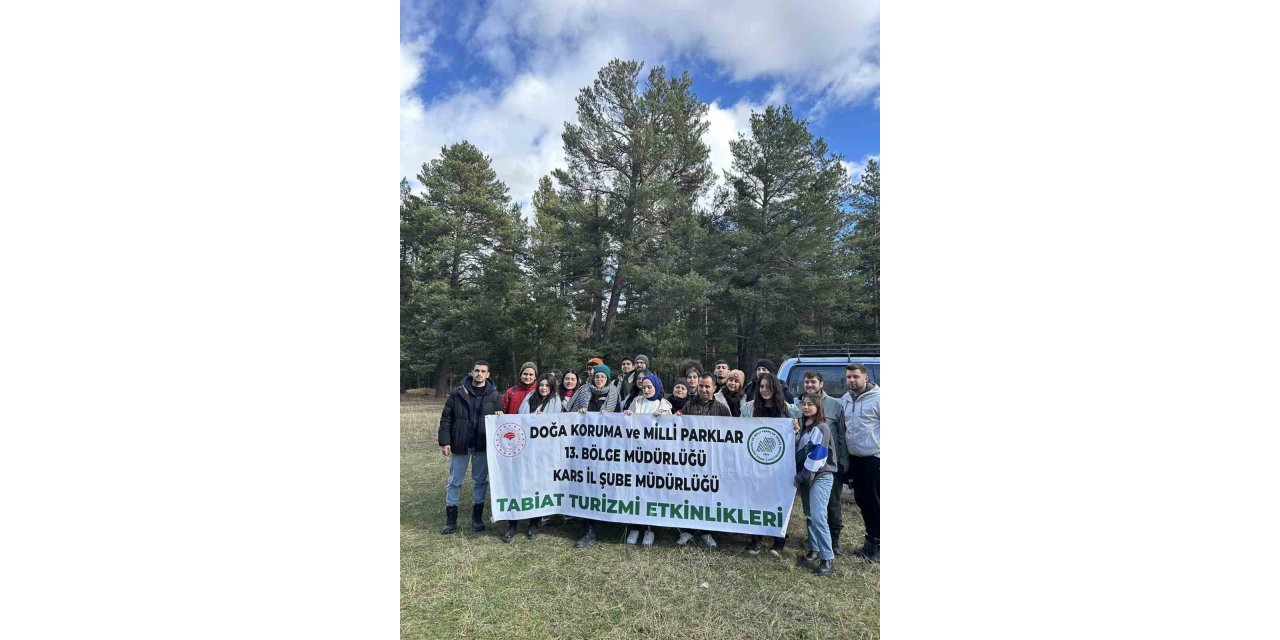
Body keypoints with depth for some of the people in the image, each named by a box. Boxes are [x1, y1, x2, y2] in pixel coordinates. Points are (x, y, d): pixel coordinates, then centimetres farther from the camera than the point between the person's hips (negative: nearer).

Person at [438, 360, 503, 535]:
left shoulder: (493, 395, 1)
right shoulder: (457, 393, -2)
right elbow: (446, 418, -1)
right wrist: (445, 442, -7)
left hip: (483, 445, 1)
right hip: (460, 444, 0)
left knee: (480, 481, 9)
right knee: (454, 481, 8)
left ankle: (477, 518, 23)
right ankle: (451, 520, 21)